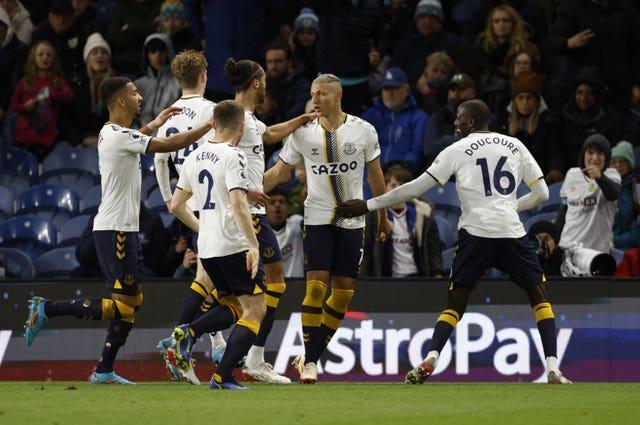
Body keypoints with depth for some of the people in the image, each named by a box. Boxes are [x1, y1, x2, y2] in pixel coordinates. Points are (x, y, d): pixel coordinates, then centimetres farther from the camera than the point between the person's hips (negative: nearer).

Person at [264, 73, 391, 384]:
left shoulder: (363, 131, -1)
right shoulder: (303, 133, -1)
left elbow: (375, 175, 11)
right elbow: (279, 171, 7)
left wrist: (383, 217, 18)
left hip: (352, 221, 2)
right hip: (318, 218, -2)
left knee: (344, 292, 1)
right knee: (316, 286, -13)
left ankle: (311, 356, 14)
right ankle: (309, 361, -8)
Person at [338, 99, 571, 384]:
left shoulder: (458, 150, 6)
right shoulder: (515, 146, 13)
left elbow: (417, 187, 5)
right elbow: (541, 193, 14)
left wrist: (369, 205, 11)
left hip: (475, 232, -1)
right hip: (512, 231, 1)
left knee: (456, 302, 10)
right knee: (538, 295, 14)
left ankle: (429, 360, -10)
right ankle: (552, 368, 1)